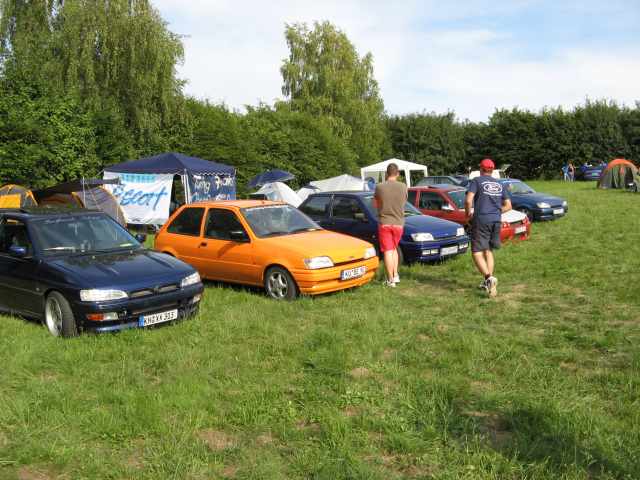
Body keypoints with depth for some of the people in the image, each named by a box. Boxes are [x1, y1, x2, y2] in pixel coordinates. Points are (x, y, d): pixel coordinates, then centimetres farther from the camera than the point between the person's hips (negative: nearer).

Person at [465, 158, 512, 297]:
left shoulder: (476, 181, 1)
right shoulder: (500, 185, 16)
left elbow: (468, 200, -12)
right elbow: (508, 206, 14)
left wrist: (468, 213, 4)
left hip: (481, 220, -5)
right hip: (496, 221, 5)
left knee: (477, 253, -5)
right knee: (489, 251, 18)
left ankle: (489, 277, -26)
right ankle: (488, 282, 16)